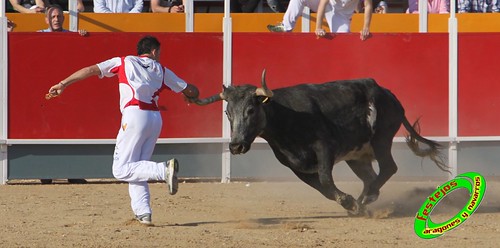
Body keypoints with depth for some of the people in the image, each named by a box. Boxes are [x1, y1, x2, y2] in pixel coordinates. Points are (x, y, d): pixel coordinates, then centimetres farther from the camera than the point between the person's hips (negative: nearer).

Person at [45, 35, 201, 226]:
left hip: (135, 116, -4)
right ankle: (143, 213, 1)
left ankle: (164, 170, -23)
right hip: (155, 119, 5)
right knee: (135, 167, 14)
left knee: (122, 170, -5)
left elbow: (91, 70, 9)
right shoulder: (161, 70, 21)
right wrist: (190, 95, 49)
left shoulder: (124, 62, 16)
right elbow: (192, 91, 24)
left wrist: (63, 84, 10)